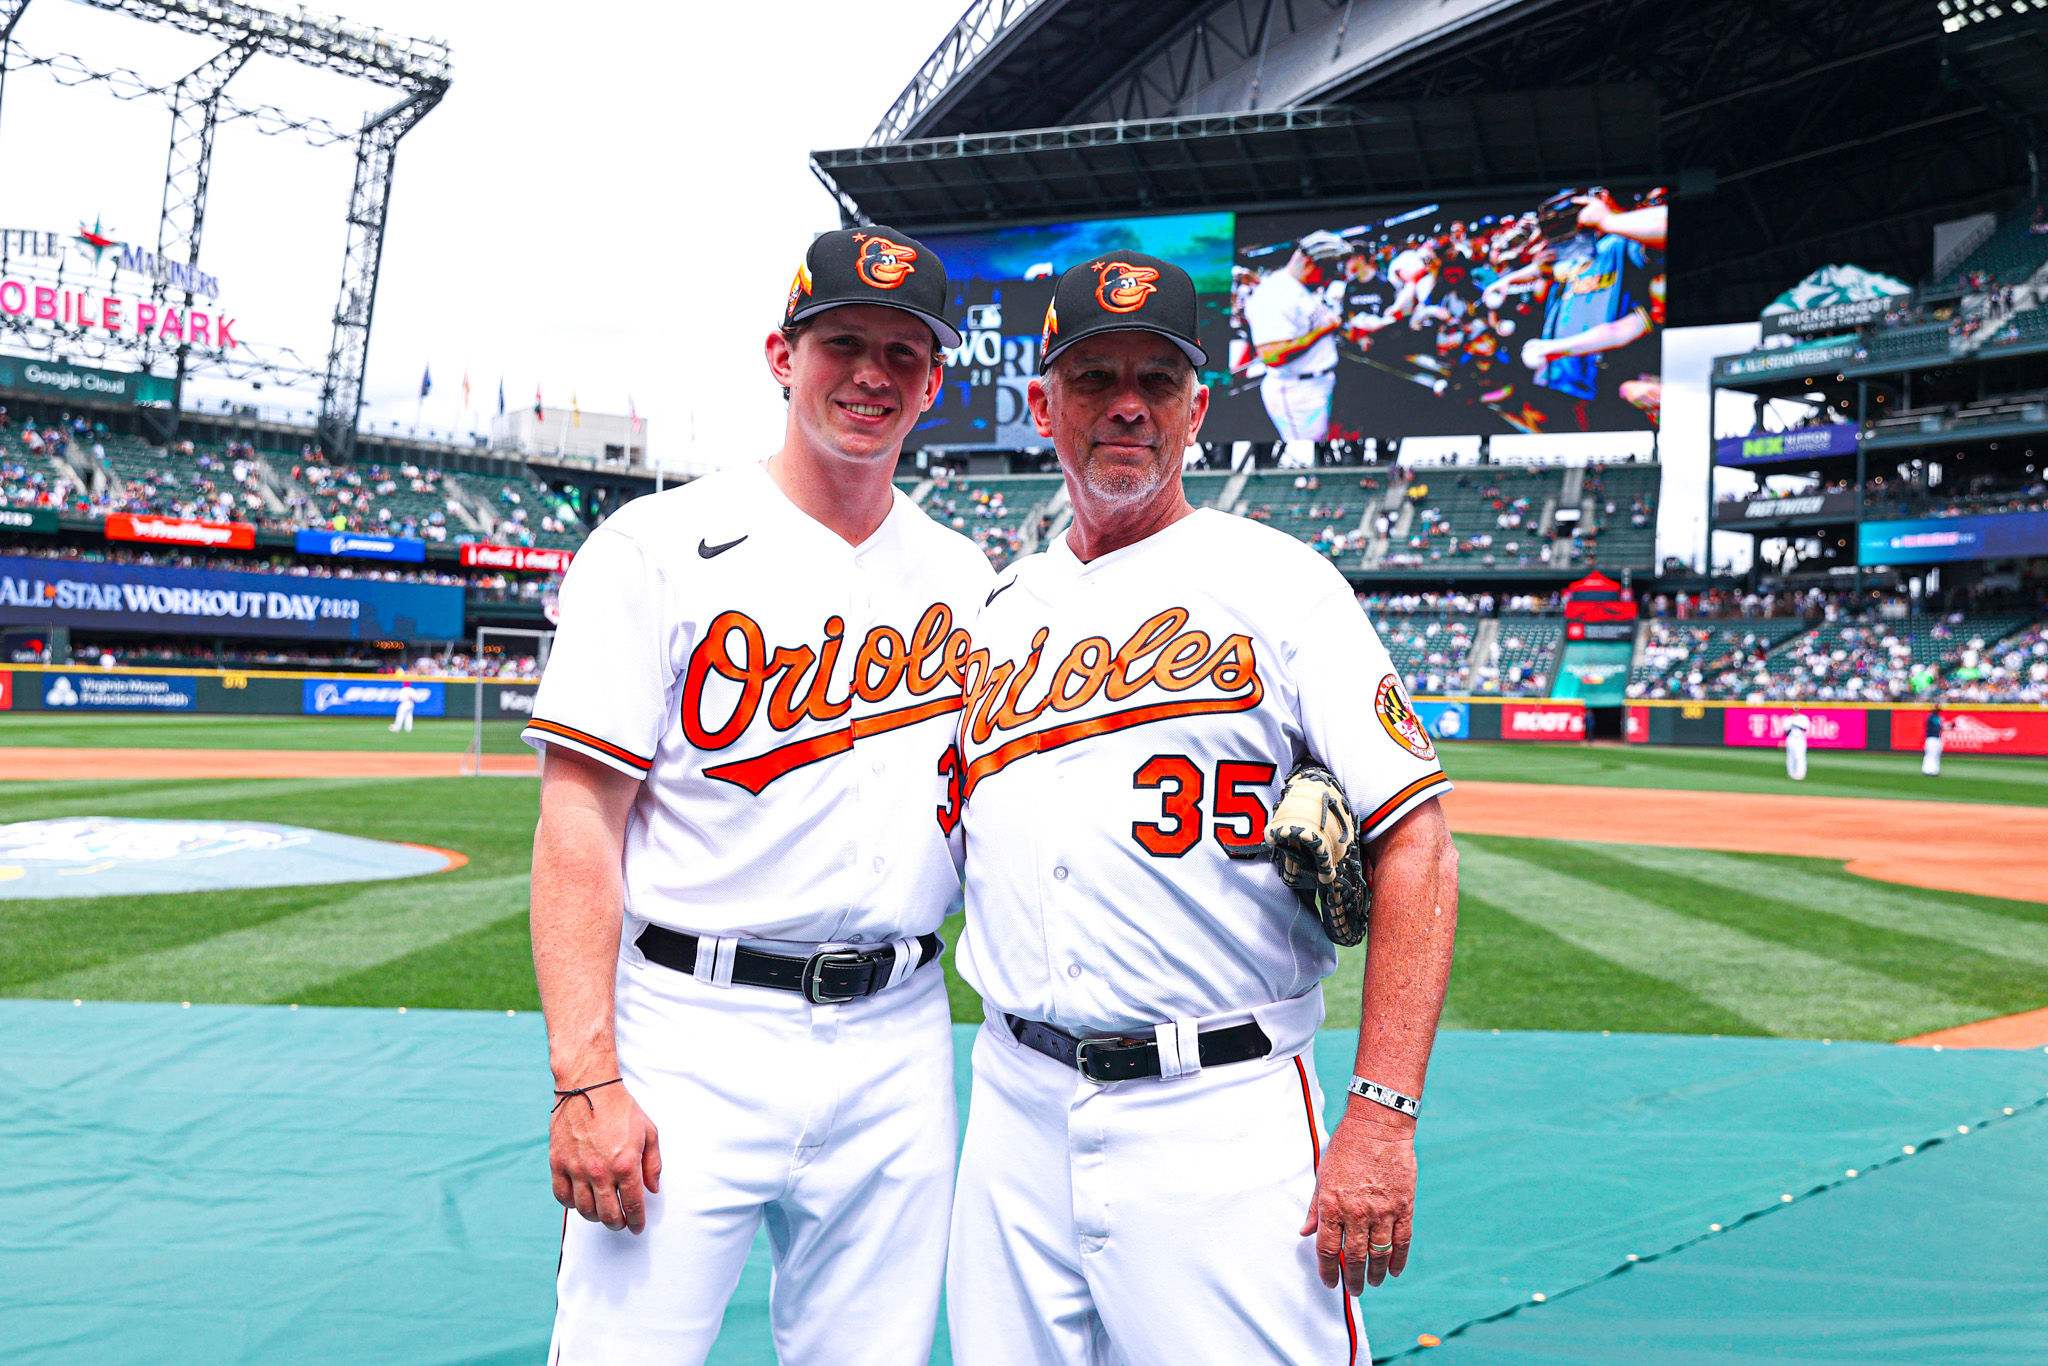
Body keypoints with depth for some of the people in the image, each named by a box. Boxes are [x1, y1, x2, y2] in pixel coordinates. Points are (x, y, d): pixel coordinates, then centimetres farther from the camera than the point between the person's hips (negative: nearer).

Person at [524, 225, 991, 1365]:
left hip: (900, 1045, 4)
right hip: (690, 1034, -3)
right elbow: (579, 820, -8)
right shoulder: (659, 545, -3)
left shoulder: (965, 578, 11)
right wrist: (585, 1078, -16)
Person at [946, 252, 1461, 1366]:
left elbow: (1414, 843, -10)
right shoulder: (996, 612, 12)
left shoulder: (1279, 582, -3)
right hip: (1014, 1112, 5)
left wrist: (1383, 1115, -17)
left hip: (1220, 1118, -4)